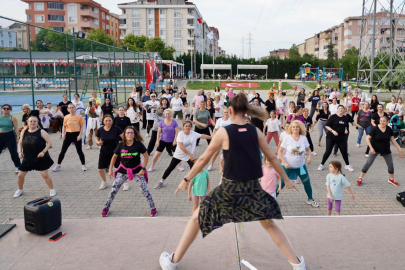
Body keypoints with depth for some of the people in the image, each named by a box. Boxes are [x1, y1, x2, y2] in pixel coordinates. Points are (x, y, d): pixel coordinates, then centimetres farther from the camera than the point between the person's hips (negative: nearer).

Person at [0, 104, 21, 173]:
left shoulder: (12, 118, -3)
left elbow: (16, 128, -5)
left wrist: (18, 137, -12)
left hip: (10, 136, -3)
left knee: (13, 152, 1)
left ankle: (18, 167, 12)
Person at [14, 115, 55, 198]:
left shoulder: (41, 132, -12)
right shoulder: (24, 132, 1)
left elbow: (50, 142, -12)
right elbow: (20, 142, 15)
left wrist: (43, 151, -19)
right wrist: (20, 152, 1)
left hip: (40, 158, -4)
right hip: (27, 158, 4)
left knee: (45, 175, -5)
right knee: (20, 175, 8)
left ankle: (52, 189, 15)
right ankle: (20, 189, 35)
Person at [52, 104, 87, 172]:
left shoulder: (79, 116, -5)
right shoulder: (66, 117, 2)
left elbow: (82, 126, -3)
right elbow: (64, 126, 11)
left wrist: (80, 135, -11)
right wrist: (63, 134, -2)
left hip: (76, 134, -2)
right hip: (68, 134, 3)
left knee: (79, 151, 4)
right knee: (63, 150, 6)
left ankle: (83, 165, 17)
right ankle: (58, 165, 19)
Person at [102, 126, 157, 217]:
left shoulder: (138, 144, -13)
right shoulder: (121, 145, -8)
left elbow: (146, 157, -5)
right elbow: (114, 157, 6)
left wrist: (143, 169, -11)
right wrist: (110, 170, 3)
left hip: (137, 171, -2)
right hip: (123, 171, 2)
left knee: (145, 190, -6)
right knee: (113, 190, -1)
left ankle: (153, 208, 13)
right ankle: (106, 208, 21)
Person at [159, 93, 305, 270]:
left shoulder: (224, 132, -8)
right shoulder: (255, 132, 1)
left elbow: (204, 159, -2)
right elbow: (272, 158, 9)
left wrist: (186, 179, 9)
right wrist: (286, 180, 22)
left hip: (230, 188, -3)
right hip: (253, 188, 3)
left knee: (197, 218, 16)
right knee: (269, 224, 25)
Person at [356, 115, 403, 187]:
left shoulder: (389, 129, -8)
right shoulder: (375, 129, -19)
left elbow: (392, 139, 4)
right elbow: (367, 138, -16)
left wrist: (398, 148, 3)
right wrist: (371, 147, -24)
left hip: (386, 150, 4)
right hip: (375, 149, -4)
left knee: (391, 164, 12)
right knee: (368, 163, -10)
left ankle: (391, 179, 35)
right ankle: (360, 178, 0)